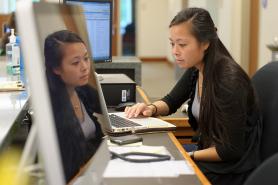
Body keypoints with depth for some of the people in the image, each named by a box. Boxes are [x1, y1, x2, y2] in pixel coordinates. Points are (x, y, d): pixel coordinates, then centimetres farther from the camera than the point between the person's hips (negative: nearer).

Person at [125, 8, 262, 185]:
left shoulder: (229, 81, -27)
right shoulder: (196, 69, -3)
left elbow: (232, 150, -23)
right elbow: (171, 101, 15)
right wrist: (151, 108, -6)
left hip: (232, 170, -7)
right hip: (208, 153, 7)